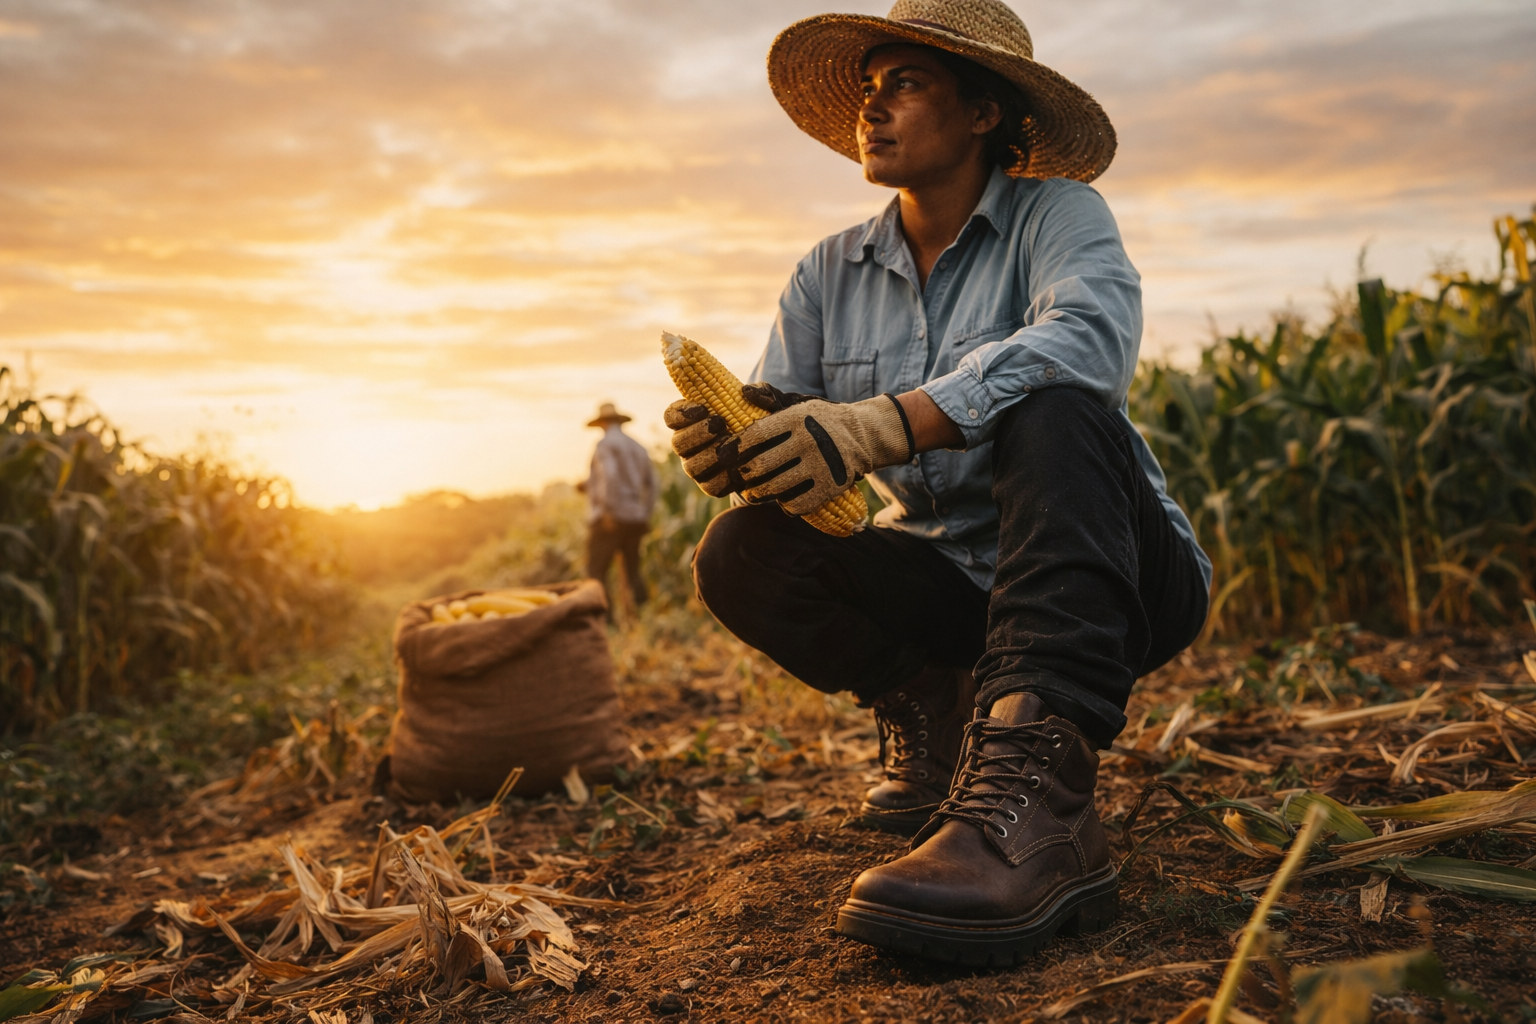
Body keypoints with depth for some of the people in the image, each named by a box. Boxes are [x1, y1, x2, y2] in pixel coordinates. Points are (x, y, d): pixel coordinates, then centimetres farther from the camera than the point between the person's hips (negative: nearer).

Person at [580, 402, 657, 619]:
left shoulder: (605, 444, -5)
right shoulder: (638, 447, 16)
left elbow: (610, 477, -21)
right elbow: (650, 482, 18)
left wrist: (608, 511, -21)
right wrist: (646, 514, 22)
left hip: (610, 518, -7)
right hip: (636, 518, 7)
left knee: (596, 571, -5)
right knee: (633, 570, 14)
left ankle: (605, 619, -13)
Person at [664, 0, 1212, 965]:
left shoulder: (1055, 213, -8)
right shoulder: (832, 274, 6)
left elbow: (1093, 339, -30)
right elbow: (778, 412, -5)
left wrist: (881, 425, -42)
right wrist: (728, 444, -30)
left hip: (1121, 577, -3)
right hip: (953, 587, 4)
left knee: (1052, 413, -33)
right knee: (742, 556, -16)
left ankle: (1036, 802, -46)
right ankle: (931, 714, 3)